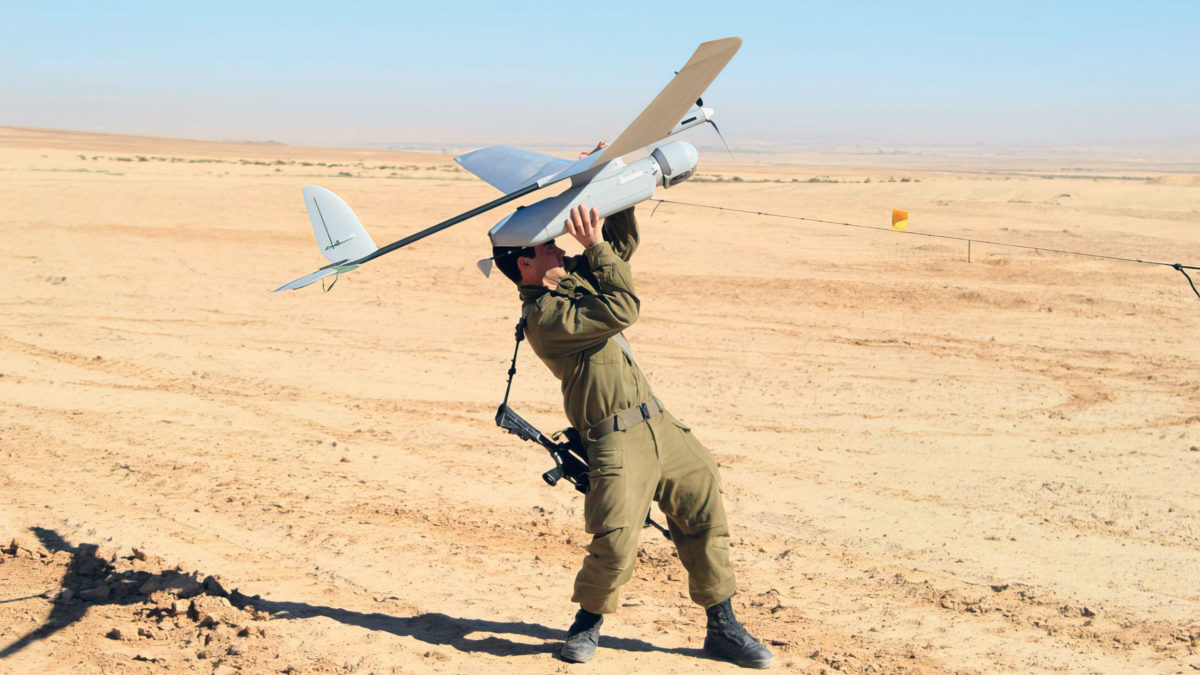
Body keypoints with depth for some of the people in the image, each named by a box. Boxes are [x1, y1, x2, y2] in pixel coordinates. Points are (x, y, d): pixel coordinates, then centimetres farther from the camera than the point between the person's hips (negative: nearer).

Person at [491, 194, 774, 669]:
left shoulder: (573, 276, 13)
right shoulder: (544, 316, -16)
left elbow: (623, 243, 24)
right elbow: (621, 310, -24)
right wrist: (595, 244, -18)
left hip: (659, 426, 9)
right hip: (618, 442, -9)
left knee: (706, 519, 10)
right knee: (615, 542, -15)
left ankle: (722, 628, 22)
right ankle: (588, 623, 14)